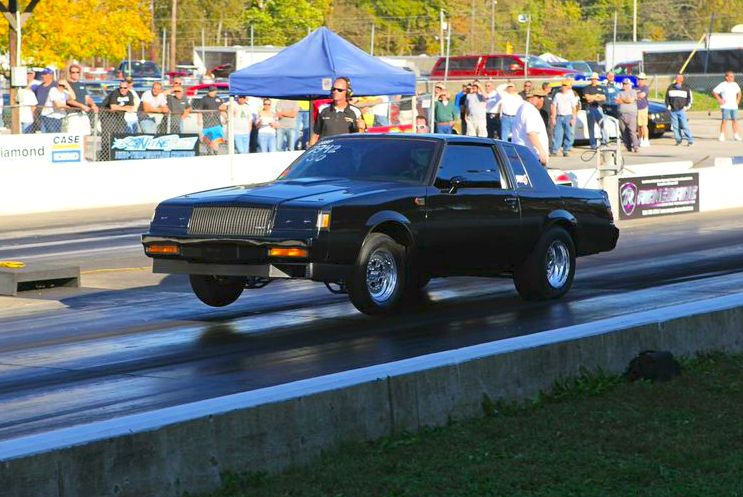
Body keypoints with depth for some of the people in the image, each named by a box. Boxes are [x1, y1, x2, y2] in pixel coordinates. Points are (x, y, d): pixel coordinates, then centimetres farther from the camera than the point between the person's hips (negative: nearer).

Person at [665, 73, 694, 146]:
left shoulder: (686, 88, 4)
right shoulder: (671, 87, 7)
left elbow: (689, 98, 10)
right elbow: (667, 97, 15)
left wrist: (687, 106, -2)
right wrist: (668, 106, 3)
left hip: (681, 110, -3)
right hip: (673, 110, 3)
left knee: (684, 125, -10)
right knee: (675, 126, 2)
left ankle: (690, 140, -8)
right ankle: (678, 140, 11)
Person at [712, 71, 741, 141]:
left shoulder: (735, 84, 11)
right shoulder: (722, 85, -6)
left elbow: (739, 92, 28)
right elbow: (714, 92, -7)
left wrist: (738, 100, 14)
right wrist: (720, 100, -11)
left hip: (734, 106, 5)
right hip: (726, 106, -5)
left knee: (735, 120, 6)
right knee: (724, 120, -9)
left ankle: (735, 135, 15)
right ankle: (722, 136, -6)